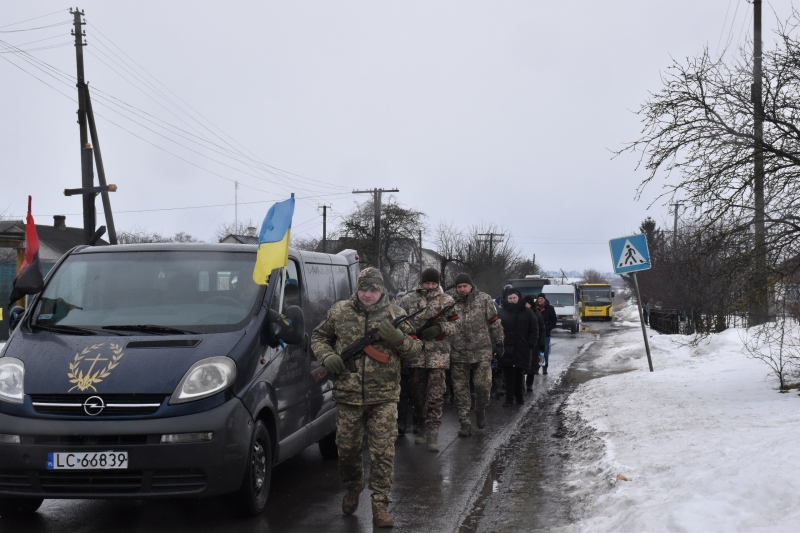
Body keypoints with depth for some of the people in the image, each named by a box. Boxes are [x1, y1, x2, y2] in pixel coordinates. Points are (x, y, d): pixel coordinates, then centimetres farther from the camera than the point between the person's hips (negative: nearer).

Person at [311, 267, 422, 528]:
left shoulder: (395, 315, 2)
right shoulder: (339, 311, 3)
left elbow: (416, 348, 4)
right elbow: (319, 336, 15)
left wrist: (398, 338, -16)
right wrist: (327, 357, -4)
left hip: (384, 398, -1)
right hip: (348, 396, 1)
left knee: (383, 452, -5)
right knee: (348, 448, 13)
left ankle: (380, 504, 2)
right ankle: (353, 487, 39)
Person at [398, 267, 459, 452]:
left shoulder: (446, 301, 7)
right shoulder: (407, 300, 6)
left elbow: (455, 325, 3)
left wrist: (439, 328, -15)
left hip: (438, 356, -1)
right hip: (415, 355, 1)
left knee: (435, 396, -6)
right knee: (418, 395, 10)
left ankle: (433, 433, -3)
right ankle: (422, 427, 25)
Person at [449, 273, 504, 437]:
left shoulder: (484, 299, 3)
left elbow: (494, 322, 8)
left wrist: (498, 342, 6)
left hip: (481, 352, -1)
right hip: (458, 354, 1)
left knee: (483, 384, -7)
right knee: (461, 390, 3)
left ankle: (480, 411, 23)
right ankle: (465, 423, 11)